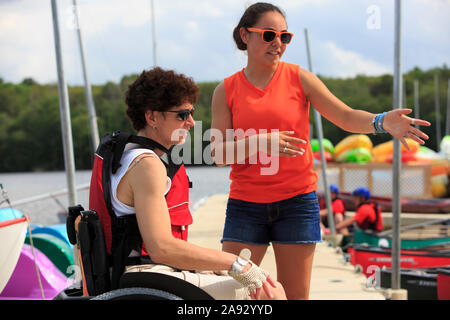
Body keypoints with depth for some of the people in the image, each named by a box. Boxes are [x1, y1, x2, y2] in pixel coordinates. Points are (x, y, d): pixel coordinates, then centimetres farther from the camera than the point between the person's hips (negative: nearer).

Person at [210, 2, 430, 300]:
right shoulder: (226, 91, 2)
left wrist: (382, 121, -24)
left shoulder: (299, 78, 2)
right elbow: (219, 153, -4)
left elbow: (346, 116, -4)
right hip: (246, 204, 0)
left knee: (295, 294, 4)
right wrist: (259, 142, -21)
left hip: (297, 200, 0)